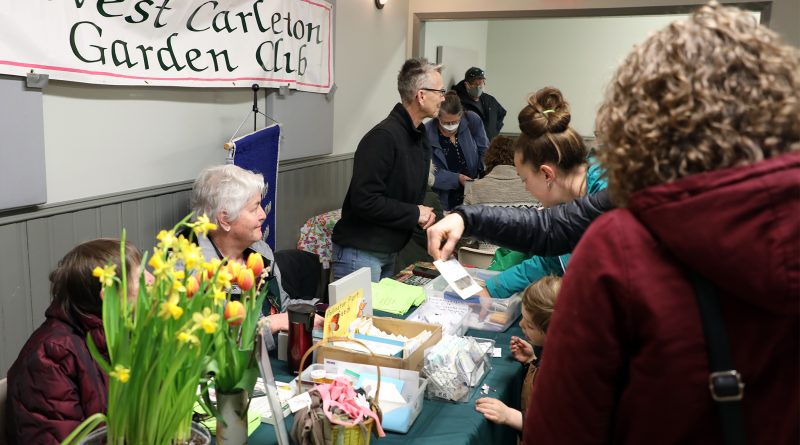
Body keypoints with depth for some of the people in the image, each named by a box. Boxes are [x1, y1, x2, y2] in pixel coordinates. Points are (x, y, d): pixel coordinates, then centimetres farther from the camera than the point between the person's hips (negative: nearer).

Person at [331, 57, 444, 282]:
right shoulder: (383, 137, -21)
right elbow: (364, 200, -27)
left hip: (389, 253, 9)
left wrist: (424, 213, -2)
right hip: (360, 253, -9)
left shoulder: (420, 137, 9)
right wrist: (414, 214, -17)